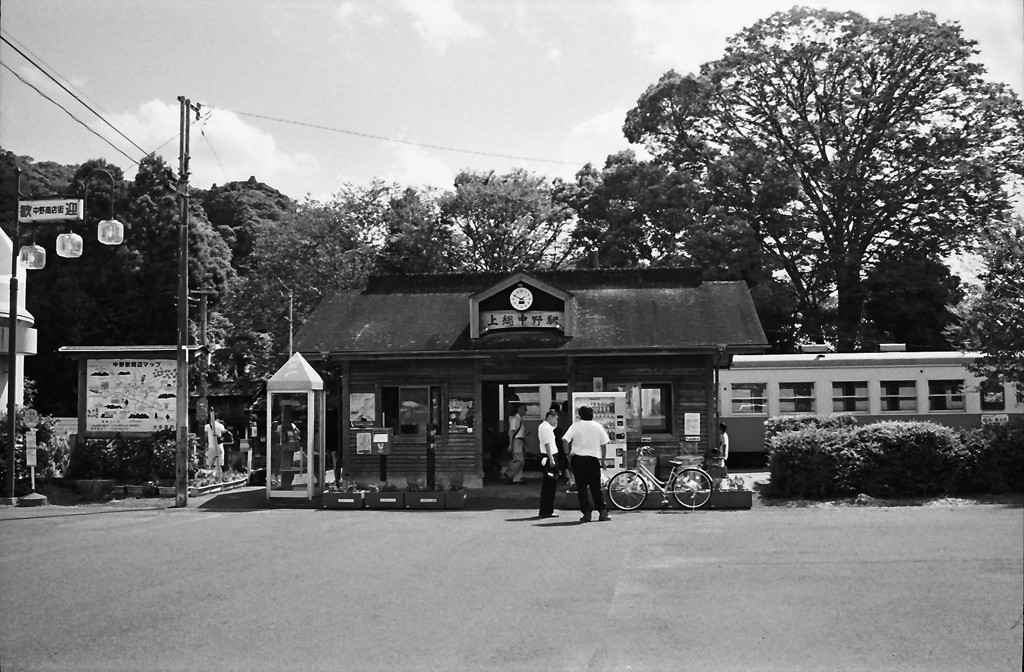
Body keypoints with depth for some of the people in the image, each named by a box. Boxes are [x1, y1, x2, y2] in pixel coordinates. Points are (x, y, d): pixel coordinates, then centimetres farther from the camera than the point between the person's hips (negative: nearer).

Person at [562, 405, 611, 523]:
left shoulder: (575, 426, 0)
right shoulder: (598, 426, 7)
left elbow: (565, 440, -10)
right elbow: (604, 445, 7)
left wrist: (568, 455, -1)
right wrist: (603, 460, 14)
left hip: (578, 459, -2)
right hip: (593, 459, 2)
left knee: (582, 487, 2)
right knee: (596, 487, 11)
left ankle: (587, 512, -3)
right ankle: (602, 511, 5)